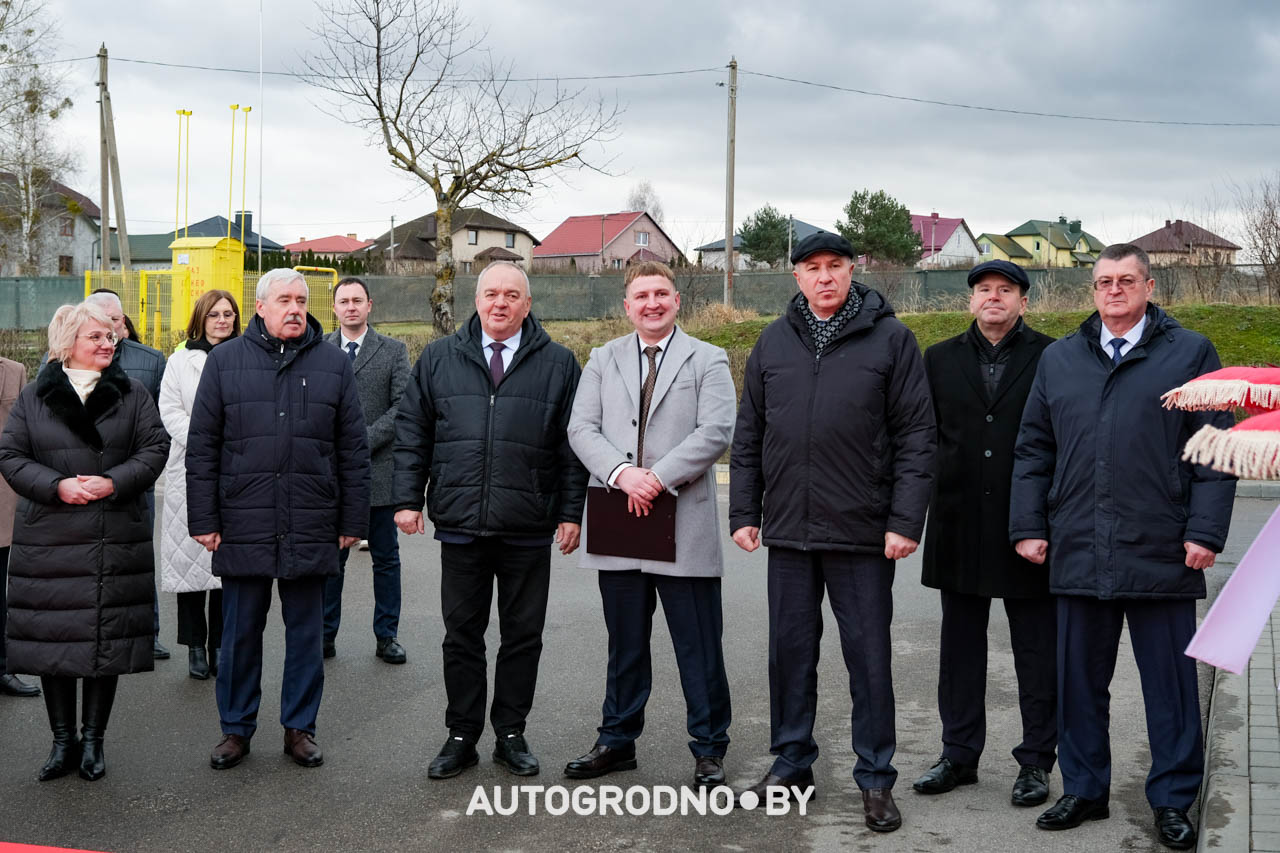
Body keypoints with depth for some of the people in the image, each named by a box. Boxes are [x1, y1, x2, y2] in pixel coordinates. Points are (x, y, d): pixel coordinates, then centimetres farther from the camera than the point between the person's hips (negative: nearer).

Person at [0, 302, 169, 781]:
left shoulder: (132, 395, 6)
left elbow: (154, 448, 1)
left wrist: (114, 482, -14)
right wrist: (57, 486, -14)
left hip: (117, 543, 0)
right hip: (48, 541, 0)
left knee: (108, 640, 3)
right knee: (52, 640, 4)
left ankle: (93, 742, 17)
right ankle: (63, 742, 18)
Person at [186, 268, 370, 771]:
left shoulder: (333, 364, 6)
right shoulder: (225, 361, 4)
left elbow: (353, 450, 7)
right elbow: (202, 447, 4)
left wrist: (353, 520, 3)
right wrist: (204, 520, -1)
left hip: (311, 531, 1)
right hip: (243, 527, 0)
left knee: (306, 633, 9)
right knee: (240, 633, 9)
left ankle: (300, 727, 22)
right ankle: (236, 729, 22)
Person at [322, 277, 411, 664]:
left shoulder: (394, 351, 4)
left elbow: (402, 407, -4)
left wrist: (363, 441, -13)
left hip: (378, 469, -1)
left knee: (386, 558, 6)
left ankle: (386, 636, 16)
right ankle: (325, 635, 16)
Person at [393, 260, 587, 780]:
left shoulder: (557, 364, 5)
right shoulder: (439, 359, 9)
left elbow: (572, 445, 4)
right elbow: (411, 433, 9)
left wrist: (571, 513, -2)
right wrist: (407, 498, 1)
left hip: (529, 530, -1)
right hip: (459, 524, 1)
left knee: (523, 635, 7)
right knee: (462, 635, 8)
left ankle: (511, 734, 21)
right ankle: (462, 736, 19)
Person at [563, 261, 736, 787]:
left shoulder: (707, 361, 4)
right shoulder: (603, 360, 13)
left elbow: (715, 433, -8)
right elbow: (582, 429, 3)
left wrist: (657, 477, -16)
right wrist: (623, 473, -14)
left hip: (685, 524, -3)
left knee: (699, 647, 2)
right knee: (624, 645, 13)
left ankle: (708, 749, 13)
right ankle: (618, 741, 25)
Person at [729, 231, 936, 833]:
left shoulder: (889, 337, -2)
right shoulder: (774, 341, 8)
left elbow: (916, 435, -5)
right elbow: (748, 434, 11)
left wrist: (905, 521, -11)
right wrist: (744, 512, 6)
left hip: (863, 533, -3)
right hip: (788, 530, 3)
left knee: (868, 656, 5)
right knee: (790, 650, 12)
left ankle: (876, 777, 16)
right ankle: (791, 761, 26)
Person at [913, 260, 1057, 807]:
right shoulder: (941, 360, 10)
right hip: (960, 526, 3)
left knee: (1037, 653, 5)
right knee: (960, 647, 12)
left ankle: (1035, 761, 17)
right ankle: (959, 755, 23)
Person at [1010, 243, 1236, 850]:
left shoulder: (1190, 354, 4)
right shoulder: (1059, 359, 12)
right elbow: (1033, 451, 14)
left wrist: (1205, 531, -7)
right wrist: (1028, 525, 6)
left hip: (1161, 555, -3)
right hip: (1078, 554, 3)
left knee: (1170, 684, 6)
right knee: (1079, 682, 11)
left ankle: (1173, 801, 19)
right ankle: (1084, 789, 25)